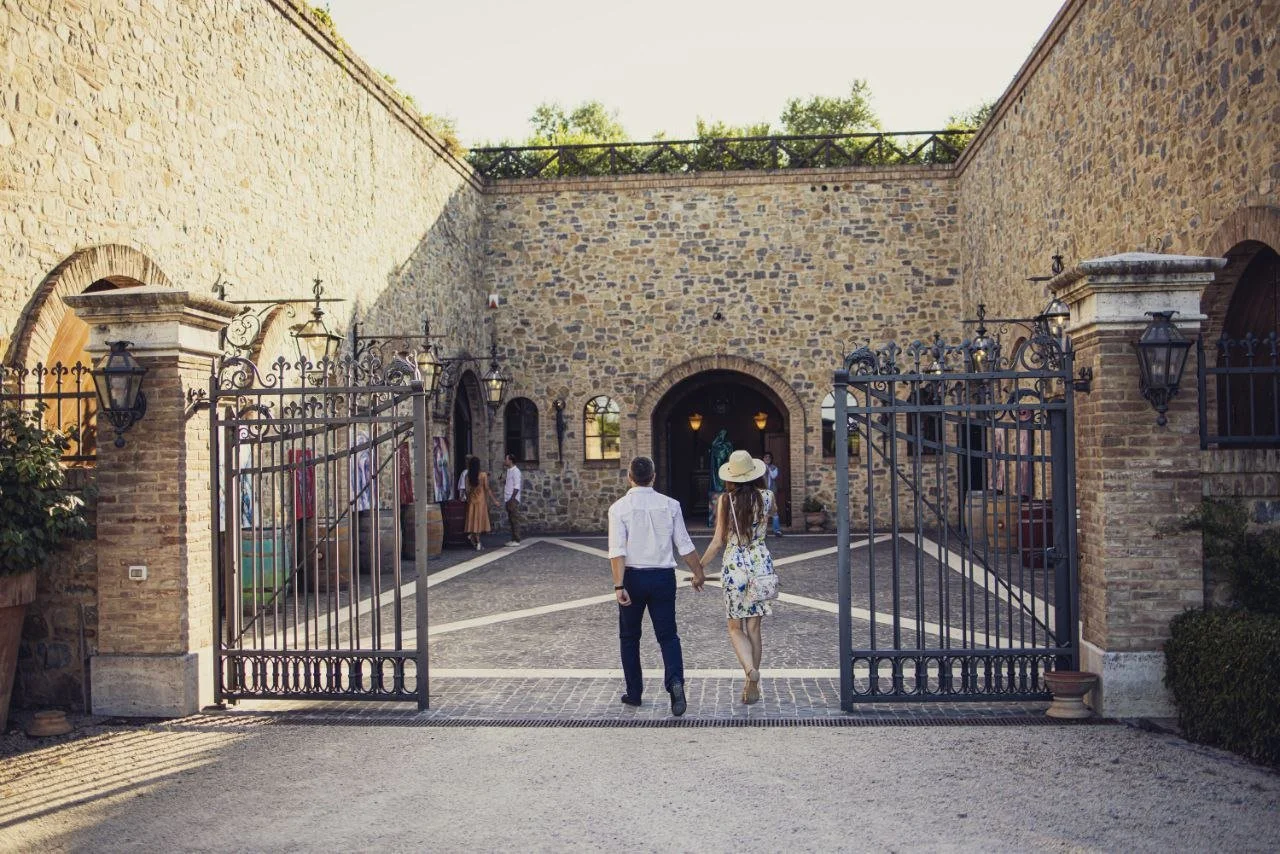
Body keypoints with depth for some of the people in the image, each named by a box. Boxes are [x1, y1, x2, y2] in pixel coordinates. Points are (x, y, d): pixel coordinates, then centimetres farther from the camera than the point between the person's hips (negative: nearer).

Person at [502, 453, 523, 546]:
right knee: (511, 520, 11)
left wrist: (512, 498, -20)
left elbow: (517, 487, -17)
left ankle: (516, 540, -5)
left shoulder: (515, 471, -11)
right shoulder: (509, 471, 16)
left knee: (515, 520, -7)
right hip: (508, 499, 9)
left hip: (513, 500, -9)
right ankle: (513, 539, 16)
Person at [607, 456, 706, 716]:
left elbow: (617, 550, -15)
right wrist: (698, 573, 15)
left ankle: (634, 693, 22)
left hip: (632, 577, -1)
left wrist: (619, 585, -18)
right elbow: (685, 545, 2)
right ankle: (675, 681, -16)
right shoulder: (670, 505, 0)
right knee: (668, 635, 9)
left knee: (629, 636, 16)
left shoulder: (619, 507, -7)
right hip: (663, 577, 1)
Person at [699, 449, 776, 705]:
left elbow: (718, 540, -6)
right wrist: (758, 486, 20)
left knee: (735, 627, 10)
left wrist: (699, 568, 4)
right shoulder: (766, 497, -4)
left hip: (734, 566, -2)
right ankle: (752, 685, 15)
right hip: (761, 564, 2)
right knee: (754, 627, 11)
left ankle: (750, 670, -16)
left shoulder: (726, 500, -8)